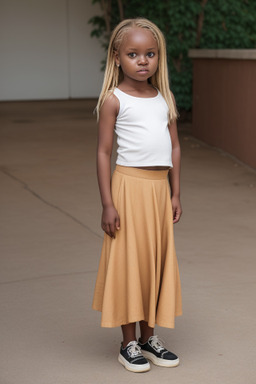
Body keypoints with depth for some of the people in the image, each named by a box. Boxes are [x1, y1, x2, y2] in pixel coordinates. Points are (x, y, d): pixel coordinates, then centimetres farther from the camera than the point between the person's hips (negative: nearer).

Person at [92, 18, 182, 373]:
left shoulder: (164, 97, 9)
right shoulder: (113, 100, -6)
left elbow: (174, 146, 13)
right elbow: (103, 152, -8)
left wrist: (175, 193, 9)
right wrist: (107, 204, -12)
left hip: (160, 188, 5)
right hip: (129, 186, -5)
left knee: (157, 260, 11)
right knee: (129, 261, 2)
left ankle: (149, 336, 26)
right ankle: (129, 343, 15)